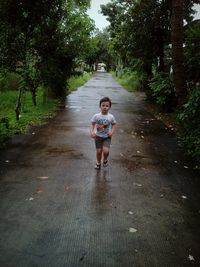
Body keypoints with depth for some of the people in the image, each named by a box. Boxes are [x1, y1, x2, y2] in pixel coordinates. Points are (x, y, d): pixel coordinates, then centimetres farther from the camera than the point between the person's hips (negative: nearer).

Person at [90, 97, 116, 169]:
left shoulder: (111, 117, -8)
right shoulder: (96, 116, -9)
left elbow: (114, 124, 5)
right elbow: (92, 124, -2)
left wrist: (112, 131, -11)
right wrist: (91, 132, -19)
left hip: (107, 137, -1)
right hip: (98, 136, 1)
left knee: (106, 151, -16)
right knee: (98, 151, 7)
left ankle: (105, 159, 19)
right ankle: (98, 162, 36)